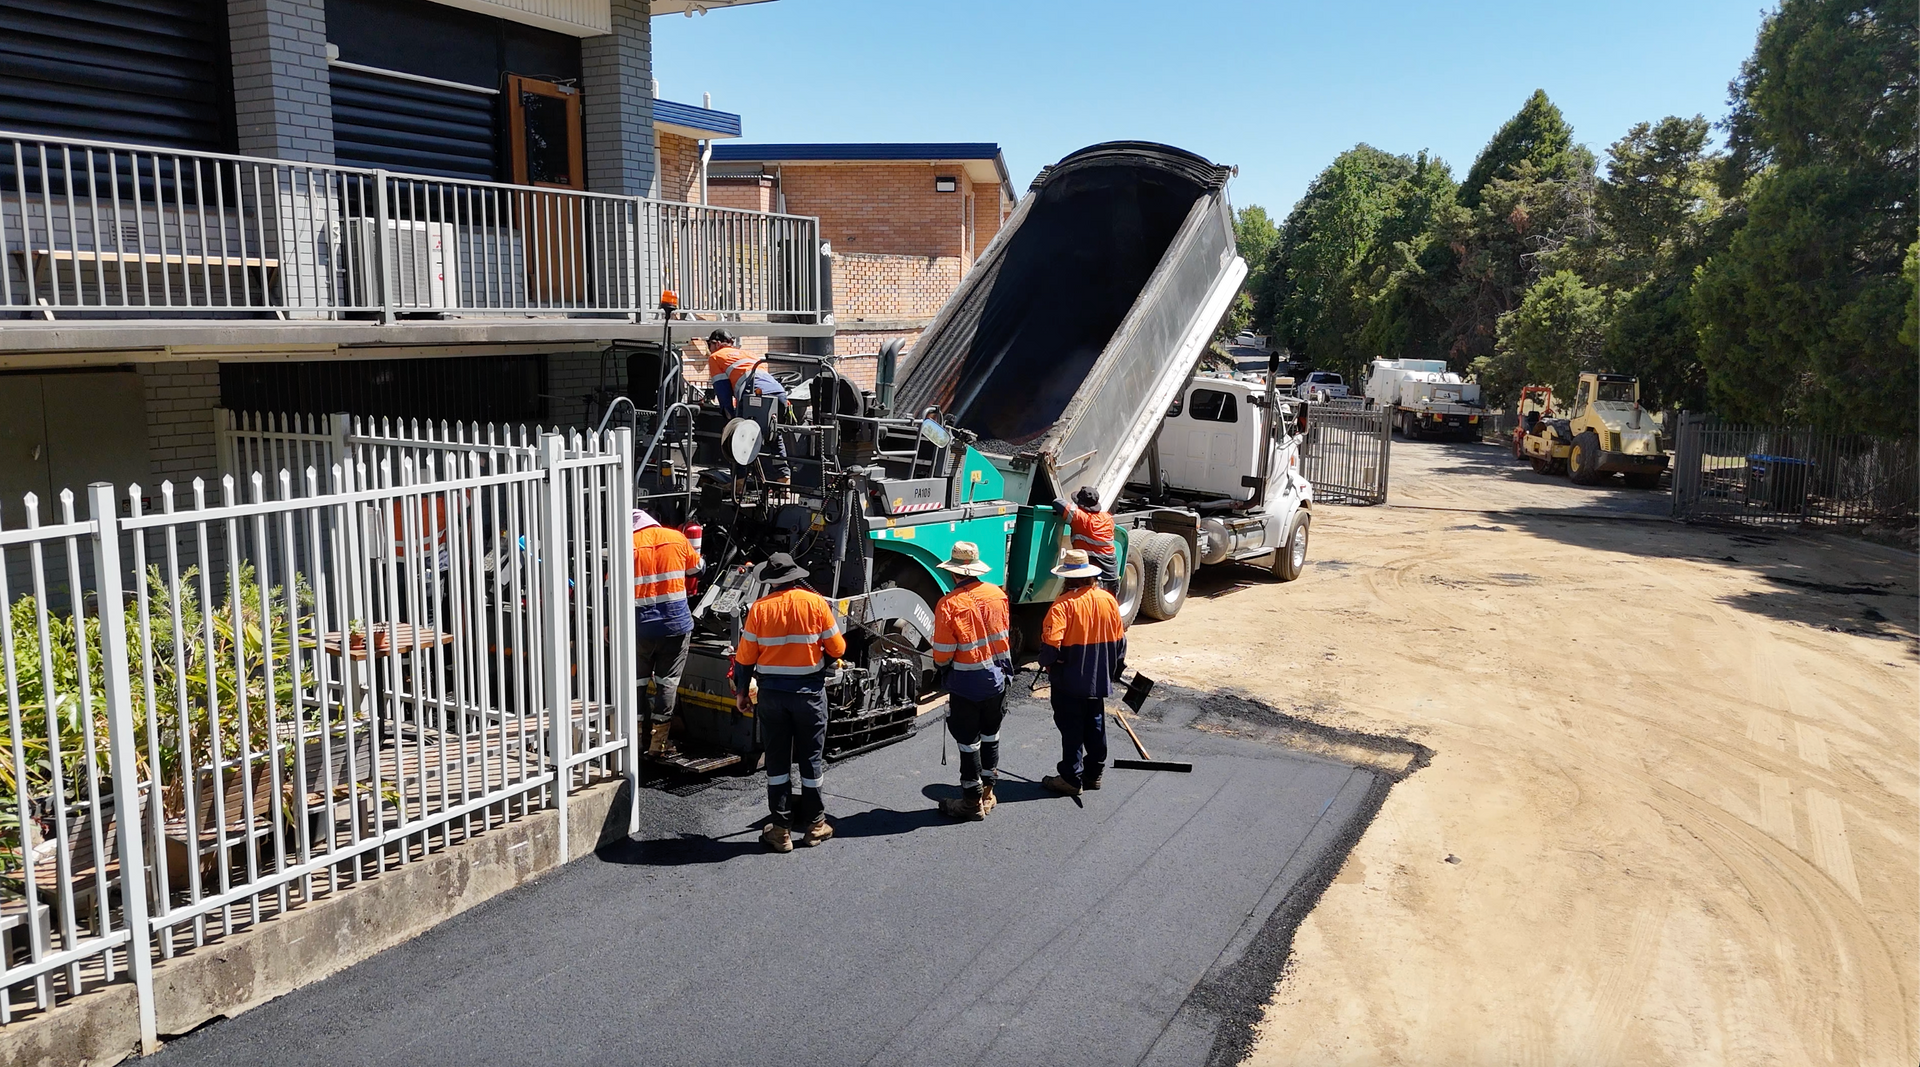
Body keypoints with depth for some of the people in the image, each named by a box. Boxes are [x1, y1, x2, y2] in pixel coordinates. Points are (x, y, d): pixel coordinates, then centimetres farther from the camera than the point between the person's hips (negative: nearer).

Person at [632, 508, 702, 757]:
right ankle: (658, 739, 5)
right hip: (677, 622, 1)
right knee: (668, 680, 7)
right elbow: (696, 568, 18)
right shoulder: (677, 538, 2)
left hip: (640, 625, -1)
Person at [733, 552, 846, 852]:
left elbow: (745, 657, -3)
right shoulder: (816, 603, -8)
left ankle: (781, 829, 13)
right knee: (811, 758, 11)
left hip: (772, 692, 1)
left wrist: (742, 691, 11)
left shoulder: (760, 608, -6)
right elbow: (837, 649, -4)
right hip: (810, 691, 0)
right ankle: (815, 825, 20)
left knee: (777, 759, 9)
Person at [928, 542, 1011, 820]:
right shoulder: (997, 594, -4)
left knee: (968, 743, 6)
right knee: (990, 736, 18)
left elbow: (942, 652, -13)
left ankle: (972, 801, 16)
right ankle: (987, 793, 30)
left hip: (966, 685, -5)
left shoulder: (949, 604, -19)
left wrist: (942, 668, 8)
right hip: (996, 679, 5)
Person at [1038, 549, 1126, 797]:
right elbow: (1119, 640, 7)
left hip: (1069, 680, -6)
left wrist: (1046, 663, -4)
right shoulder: (1108, 600, -1)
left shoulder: (1064, 604, -20)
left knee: (1071, 729, 5)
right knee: (1095, 726, 17)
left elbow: (1051, 643, -25)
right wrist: (1113, 669, 19)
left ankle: (1071, 778, 12)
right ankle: (1093, 774, 27)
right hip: (1099, 679, 6)